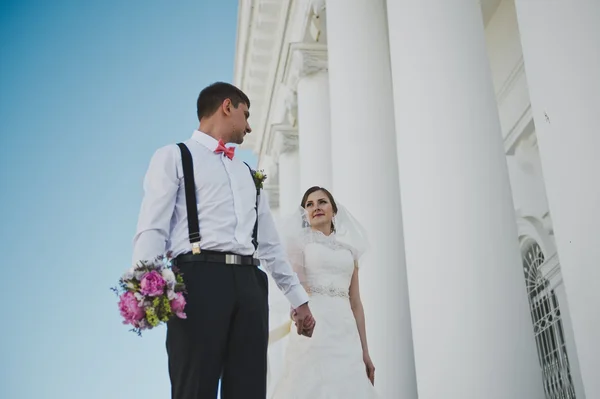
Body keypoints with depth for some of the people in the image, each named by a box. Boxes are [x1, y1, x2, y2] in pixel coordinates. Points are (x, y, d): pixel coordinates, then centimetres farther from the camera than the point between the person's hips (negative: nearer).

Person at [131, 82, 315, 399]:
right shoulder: (174, 157, 10)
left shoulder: (248, 175, 29)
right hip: (199, 279, -5)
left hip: (249, 284, 6)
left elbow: (270, 244, 28)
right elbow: (152, 228, -3)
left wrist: (299, 299, 23)